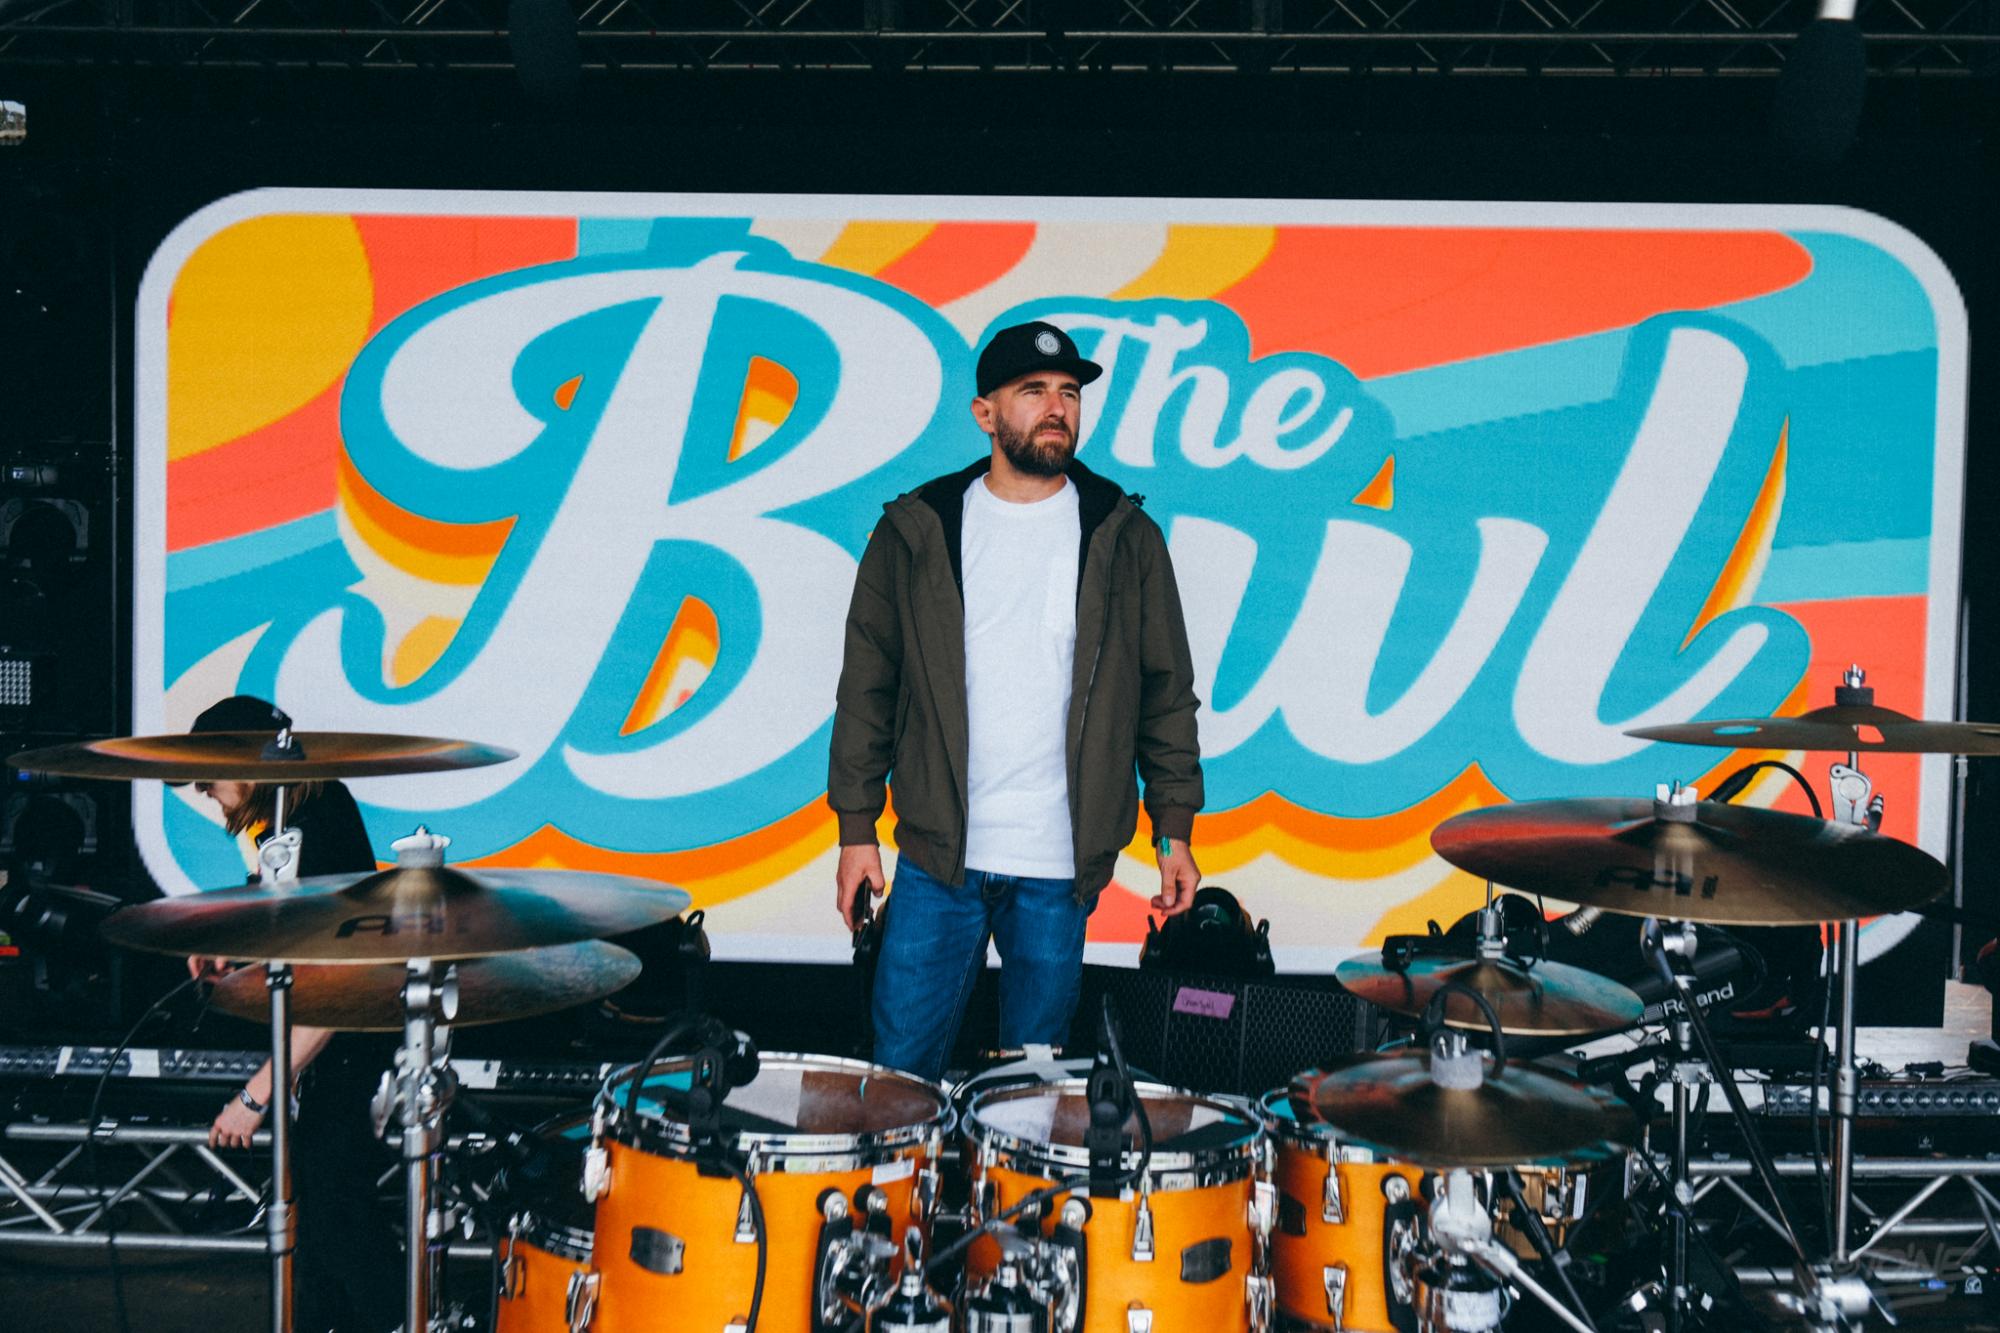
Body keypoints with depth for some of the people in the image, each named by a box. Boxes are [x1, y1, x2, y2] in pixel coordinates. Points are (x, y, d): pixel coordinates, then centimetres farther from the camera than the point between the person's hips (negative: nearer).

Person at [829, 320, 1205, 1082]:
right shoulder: (917, 530, 3)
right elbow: (868, 685, 5)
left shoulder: (1124, 537, 5)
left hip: (1060, 870, 0)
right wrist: (856, 828, 1)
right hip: (936, 855, 0)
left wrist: (1174, 828, 2)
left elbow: (1166, 691, 7)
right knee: (900, 1073, 3)